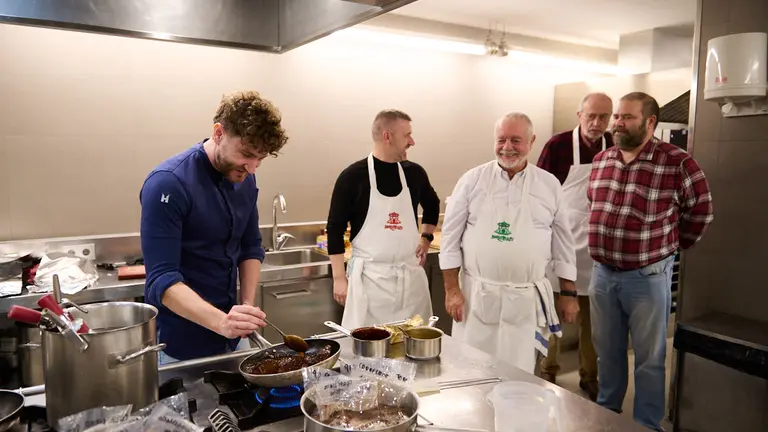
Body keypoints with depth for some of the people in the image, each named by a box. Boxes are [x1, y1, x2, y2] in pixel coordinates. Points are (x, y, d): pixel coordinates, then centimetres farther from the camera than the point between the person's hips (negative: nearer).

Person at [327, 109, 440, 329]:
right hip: (369, 276, -4)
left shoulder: (414, 172, 4)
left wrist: (426, 237, 11)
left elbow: (432, 204, 25)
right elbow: (335, 228, -5)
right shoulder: (353, 176, -8)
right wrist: (339, 278, -7)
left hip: (410, 274, 4)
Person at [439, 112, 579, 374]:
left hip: (525, 300, 1)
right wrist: (452, 289, -4)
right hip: (477, 295, 0)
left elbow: (563, 242, 8)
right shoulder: (472, 180, -1)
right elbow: (451, 236, 0)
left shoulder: (549, 185, 3)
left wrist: (568, 293, 8)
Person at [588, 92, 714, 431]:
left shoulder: (676, 162, -11)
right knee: (607, 351, 18)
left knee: (649, 358, 10)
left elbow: (701, 211, -1)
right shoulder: (601, 160, 6)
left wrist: (672, 245, 6)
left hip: (648, 276, -5)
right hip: (602, 273, 5)